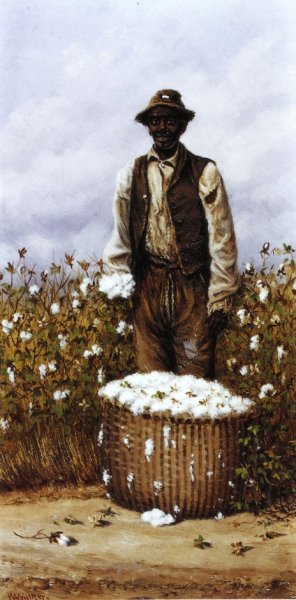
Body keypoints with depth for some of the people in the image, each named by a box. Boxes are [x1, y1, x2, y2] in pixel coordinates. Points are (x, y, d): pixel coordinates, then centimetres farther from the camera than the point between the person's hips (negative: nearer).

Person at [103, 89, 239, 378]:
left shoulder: (204, 173, -1)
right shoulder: (131, 175, 6)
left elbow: (222, 239, -2)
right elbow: (120, 236, 10)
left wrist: (220, 298, -4)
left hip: (192, 289, -2)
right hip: (147, 288, 2)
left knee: (195, 376, 1)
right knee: (149, 376, 8)